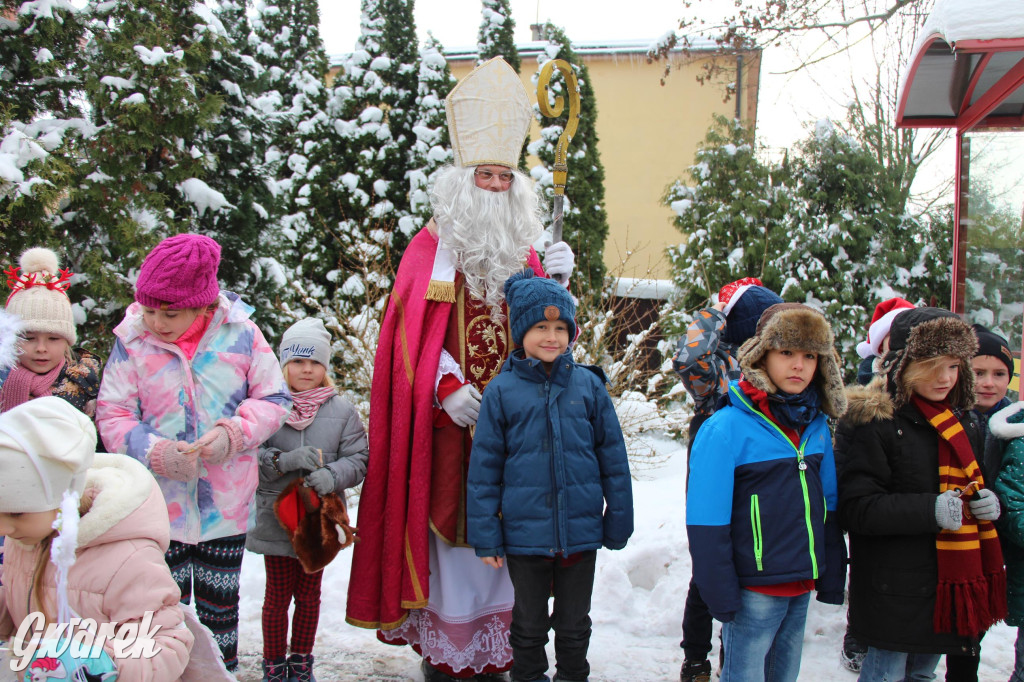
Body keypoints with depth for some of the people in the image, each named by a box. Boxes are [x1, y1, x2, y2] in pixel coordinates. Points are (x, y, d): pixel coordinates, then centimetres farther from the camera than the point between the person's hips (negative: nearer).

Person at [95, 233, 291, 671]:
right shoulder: (132, 342, -7)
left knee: (220, 601, 17)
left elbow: (275, 399, -2)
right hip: (161, 503, 0)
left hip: (226, 504, 0)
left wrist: (233, 432, -19)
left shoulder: (240, 333, -8)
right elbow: (113, 416, -4)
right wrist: (157, 452, -21)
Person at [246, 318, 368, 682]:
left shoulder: (341, 410, -3)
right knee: (278, 595, 11)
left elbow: (357, 460, -5)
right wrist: (285, 461, -25)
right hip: (275, 519, -1)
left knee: (309, 594, 17)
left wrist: (332, 476, -24)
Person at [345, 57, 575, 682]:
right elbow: (413, 327, -6)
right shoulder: (432, 246, 2)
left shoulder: (524, 251, 15)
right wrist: (446, 388, -17)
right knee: (448, 517, 0)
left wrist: (555, 286, -8)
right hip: (449, 417, -3)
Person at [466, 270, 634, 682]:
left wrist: (618, 522, 5)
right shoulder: (502, 390, -5)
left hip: (581, 532, 1)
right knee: (529, 625, 17)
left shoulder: (588, 384, -1)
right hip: (524, 534, -1)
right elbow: (484, 467, -2)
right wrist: (485, 535, -3)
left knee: (574, 624, 18)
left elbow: (613, 459, 4)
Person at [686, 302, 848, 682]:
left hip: (802, 589, 6)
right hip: (754, 591, -6)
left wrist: (832, 579, 11)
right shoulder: (727, 428, -16)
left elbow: (828, 510, 12)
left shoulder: (816, 427, 3)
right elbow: (707, 522, -15)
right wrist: (721, 595, -14)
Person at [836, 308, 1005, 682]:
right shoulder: (872, 422, -15)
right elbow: (856, 508, -19)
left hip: (951, 584, 7)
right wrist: (931, 510, -28)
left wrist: (986, 502, -1)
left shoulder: (964, 421, 9)